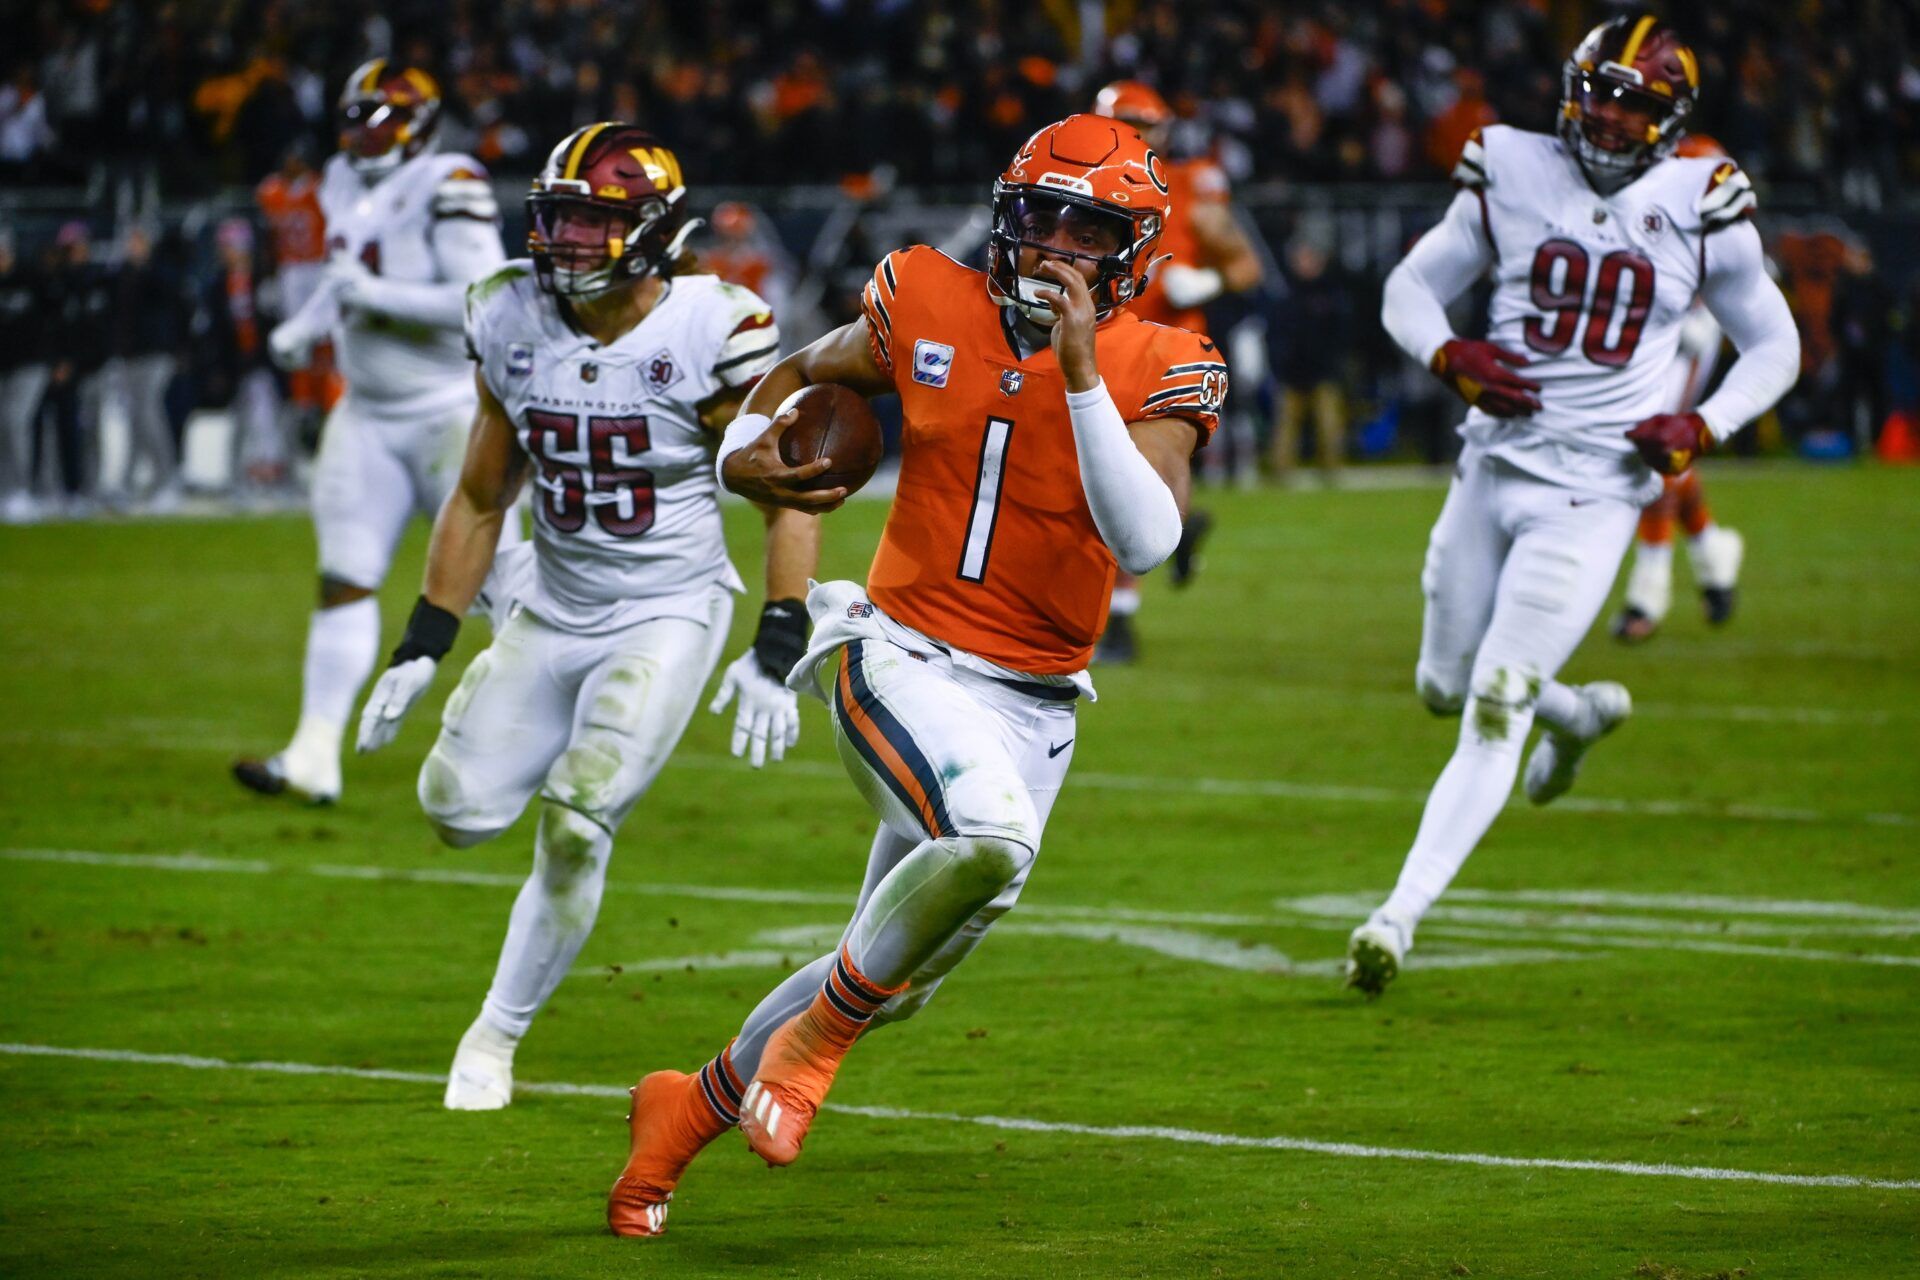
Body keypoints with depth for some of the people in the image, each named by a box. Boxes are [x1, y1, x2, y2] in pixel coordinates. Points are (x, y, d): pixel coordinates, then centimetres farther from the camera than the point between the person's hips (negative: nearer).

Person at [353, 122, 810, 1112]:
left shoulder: (710, 335, -18)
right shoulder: (514, 327, -4)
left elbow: (789, 501, -10)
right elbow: (480, 501, 8)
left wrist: (774, 657, -17)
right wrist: (420, 650, 6)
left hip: (669, 614, -5)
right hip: (554, 611, 5)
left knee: (574, 829, -14)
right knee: (461, 807, -3)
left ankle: (496, 1038, 5)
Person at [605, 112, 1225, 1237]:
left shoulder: (1160, 373, -6)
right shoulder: (931, 309, -2)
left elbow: (1145, 543, -21)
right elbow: (804, 374, 17)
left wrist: (1081, 374, -26)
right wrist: (742, 453, -4)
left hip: (1033, 705, 3)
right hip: (903, 654, -3)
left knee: (892, 982, 9)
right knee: (991, 836, -34)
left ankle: (696, 1105, 34)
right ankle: (816, 1037, -11)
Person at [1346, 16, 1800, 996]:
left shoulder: (1698, 207, -3)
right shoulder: (1512, 178, 1)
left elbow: (1773, 345, 9)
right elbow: (1409, 289, 10)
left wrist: (1702, 427, -9)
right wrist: (1449, 354, -12)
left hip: (1593, 486, -4)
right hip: (1493, 464, 4)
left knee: (1494, 713, -11)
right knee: (1446, 686, 16)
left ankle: (1401, 916, -12)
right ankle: (1580, 713, 46)